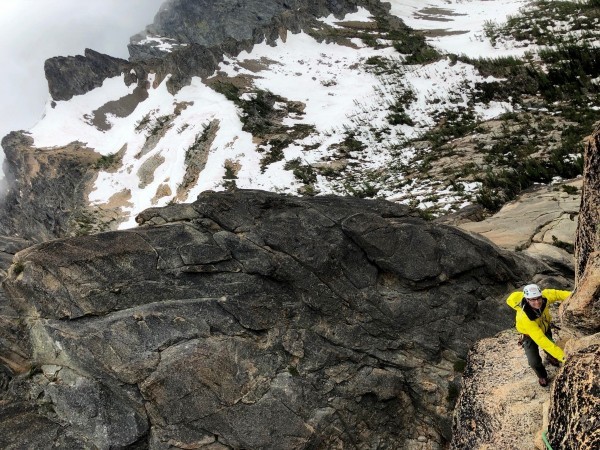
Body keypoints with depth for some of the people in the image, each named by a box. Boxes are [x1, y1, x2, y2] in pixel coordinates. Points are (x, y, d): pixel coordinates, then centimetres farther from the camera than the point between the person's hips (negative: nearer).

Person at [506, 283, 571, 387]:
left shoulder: (545, 296, -37)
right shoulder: (525, 317, -46)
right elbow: (541, 340, -47)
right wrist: (562, 356, -51)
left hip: (544, 327, 4)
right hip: (530, 334, -4)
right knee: (534, 362, -9)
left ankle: (550, 357, 47)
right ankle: (542, 376, 27)